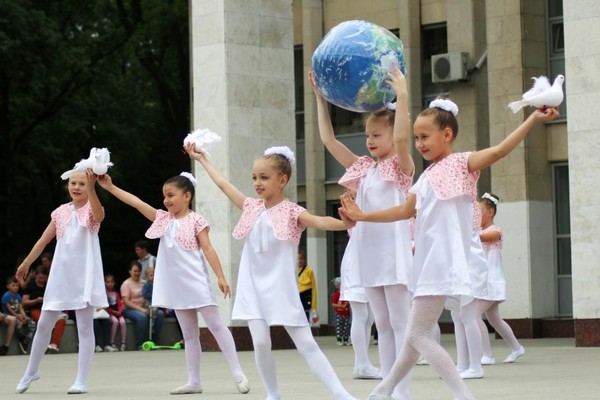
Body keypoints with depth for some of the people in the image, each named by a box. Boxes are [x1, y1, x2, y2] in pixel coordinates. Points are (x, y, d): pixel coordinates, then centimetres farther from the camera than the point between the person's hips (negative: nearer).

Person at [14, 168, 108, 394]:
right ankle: (31, 371, 27)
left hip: (85, 275, -4)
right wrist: (26, 264, 21)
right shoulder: (61, 212, 8)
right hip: (61, 274, 5)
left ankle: (81, 381, -3)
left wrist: (91, 188, -46)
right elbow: (45, 239, 16)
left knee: (85, 327, -4)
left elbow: (99, 215, -31)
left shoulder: (92, 210, -5)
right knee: (44, 324, 9)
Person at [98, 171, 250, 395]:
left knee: (215, 325, -6)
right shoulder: (163, 219, 9)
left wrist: (221, 276, -16)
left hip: (196, 282, -6)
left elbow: (208, 249, -9)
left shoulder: (195, 220, -5)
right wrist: (110, 187, -1)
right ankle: (194, 381, 12)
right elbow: (136, 202, 4)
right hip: (177, 285, 6)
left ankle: (238, 373, -4)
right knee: (189, 334, 10)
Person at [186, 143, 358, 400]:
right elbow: (222, 183, 18)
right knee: (260, 343, -9)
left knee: (306, 344, -7)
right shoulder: (252, 208, 7)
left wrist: (346, 223, -44)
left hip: (281, 288, -4)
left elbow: (319, 221, -24)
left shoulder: (291, 212, -7)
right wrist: (201, 159, 26)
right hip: (254, 287, 4)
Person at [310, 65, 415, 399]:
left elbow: (402, 138, -24)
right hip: (369, 253, 7)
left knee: (400, 323, -4)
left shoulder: (402, 167, -3)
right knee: (383, 325, 9)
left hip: (393, 252, -7)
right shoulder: (364, 169, 14)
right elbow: (329, 139, 12)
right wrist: (321, 98, 9)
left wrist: (402, 97, -30)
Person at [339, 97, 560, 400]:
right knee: (417, 334, 18)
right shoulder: (426, 176, 17)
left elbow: (498, 150, -21)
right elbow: (405, 210, 25)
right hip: (429, 262, 8)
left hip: (444, 261, -8)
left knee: (417, 334, -12)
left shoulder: (460, 163, -6)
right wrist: (362, 216, 25)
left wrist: (534, 119, -32)